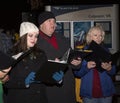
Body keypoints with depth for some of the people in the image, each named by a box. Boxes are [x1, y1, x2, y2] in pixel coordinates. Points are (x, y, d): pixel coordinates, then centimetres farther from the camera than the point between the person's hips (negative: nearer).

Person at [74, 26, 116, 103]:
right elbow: (77, 73, -4)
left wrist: (109, 69, -17)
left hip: (106, 91, 2)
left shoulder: (106, 51, 5)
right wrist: (87, 67, -20)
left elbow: (113, 72, 4)